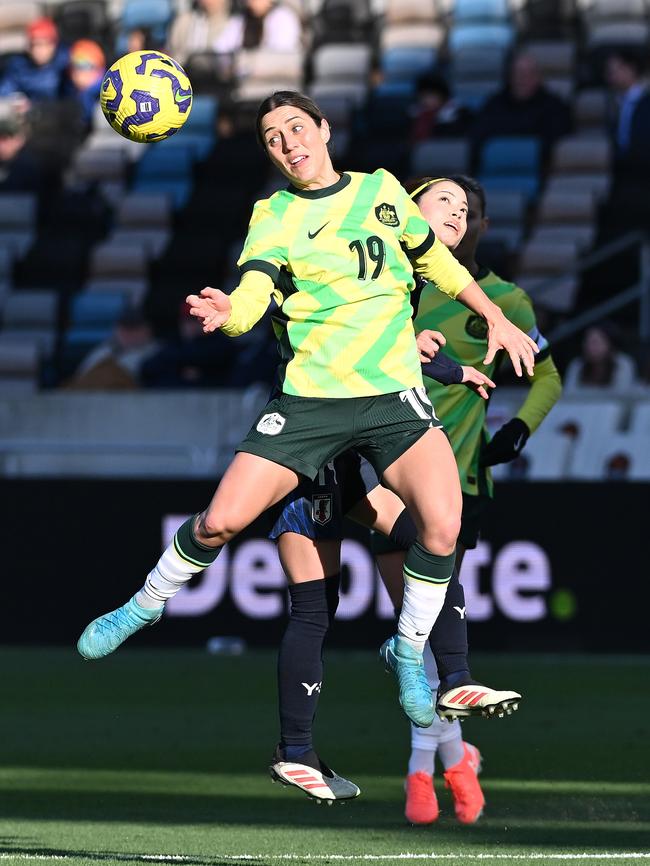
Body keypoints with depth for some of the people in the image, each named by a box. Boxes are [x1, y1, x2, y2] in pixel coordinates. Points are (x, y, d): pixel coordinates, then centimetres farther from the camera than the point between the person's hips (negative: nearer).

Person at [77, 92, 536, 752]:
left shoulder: (381, 189, 8)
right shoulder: (274, 216, 1)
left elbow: (436, 260, 24)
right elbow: (252, 293, -15)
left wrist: (495, 318, 22)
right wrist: (225, 314, -37)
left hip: (395, 394, 1)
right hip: (310, 396, -1)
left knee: (441, 525, -22)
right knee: (221, 521, -10)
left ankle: (409, 652, 4)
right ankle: (145, 607, 21)